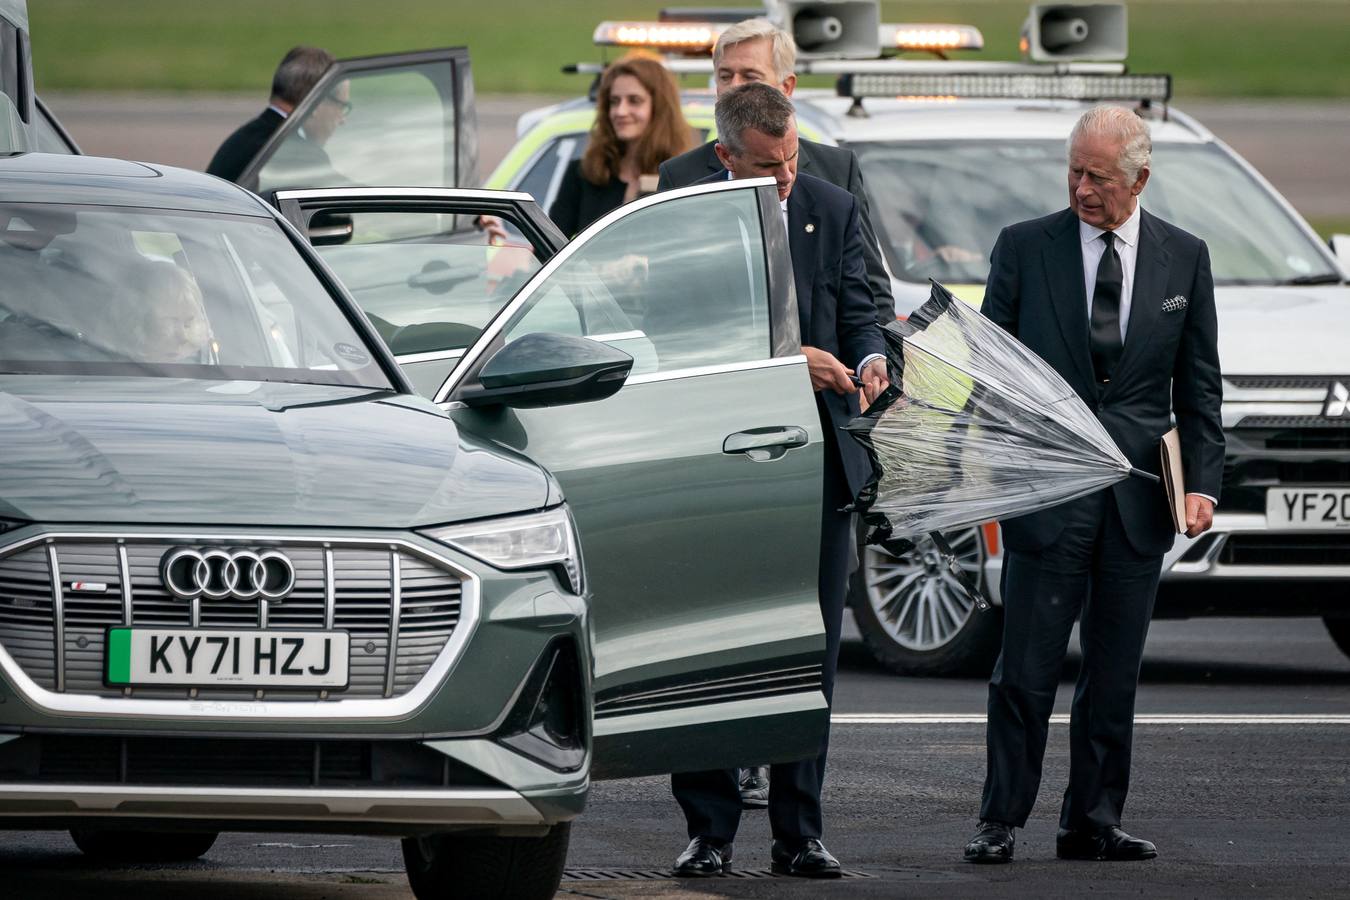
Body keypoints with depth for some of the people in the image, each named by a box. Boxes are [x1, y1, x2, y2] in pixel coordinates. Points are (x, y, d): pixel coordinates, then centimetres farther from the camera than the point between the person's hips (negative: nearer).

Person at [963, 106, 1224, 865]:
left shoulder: (1184, 258, 8)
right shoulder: (1025, 248, 2)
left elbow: (1198, 385, 10)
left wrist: (1202, 482, 1)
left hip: (1139, 498, 2)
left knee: (1116, 674, 5)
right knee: (1028, 669, -4)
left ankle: (1094, 824, 11)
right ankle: (1002, 823, 1)